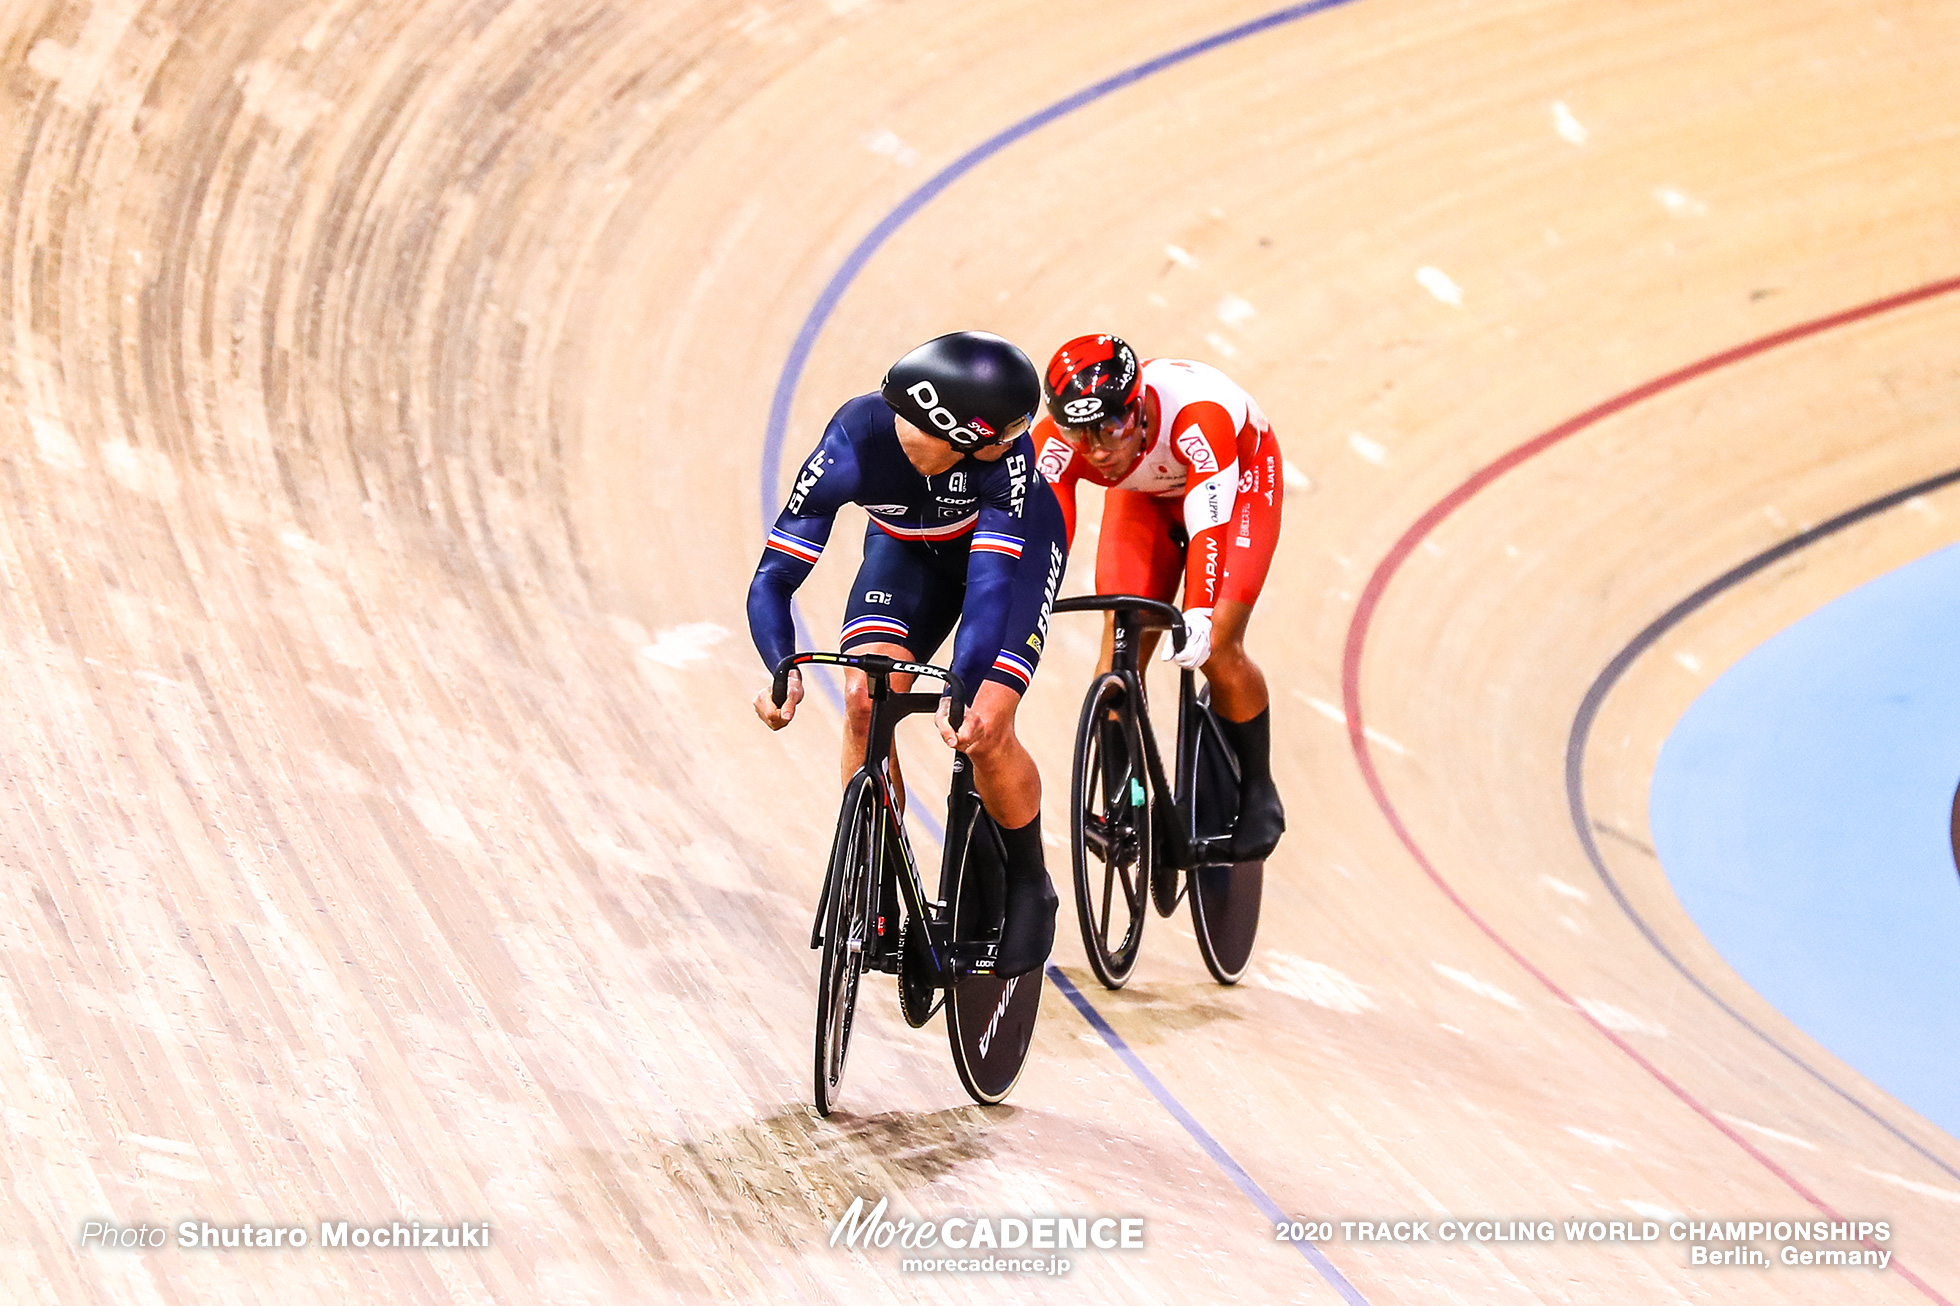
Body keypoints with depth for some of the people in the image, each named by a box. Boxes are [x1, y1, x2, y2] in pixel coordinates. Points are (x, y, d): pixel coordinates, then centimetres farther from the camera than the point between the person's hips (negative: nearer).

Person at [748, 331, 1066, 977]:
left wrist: (964, 691, -59)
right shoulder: (853, 445, -36)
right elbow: (773, 577, -35)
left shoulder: (1006, 452, -39)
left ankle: (1028, 886, 7)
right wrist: (781, 671, -53)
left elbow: (990, 579, -44)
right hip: (909, 549, 2)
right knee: (866, 702, -20)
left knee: (984, 728, -18)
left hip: (1013, 544, -2)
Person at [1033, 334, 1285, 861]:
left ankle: (1257, 793, 6)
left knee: (1217, 650, -17)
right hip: (1145, 496, 4)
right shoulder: (1056, 442, -33)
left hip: (1238, 480, -4)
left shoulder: (1198, 415, -43)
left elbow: (1207, 529, -48)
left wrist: (1200, 618, -60)